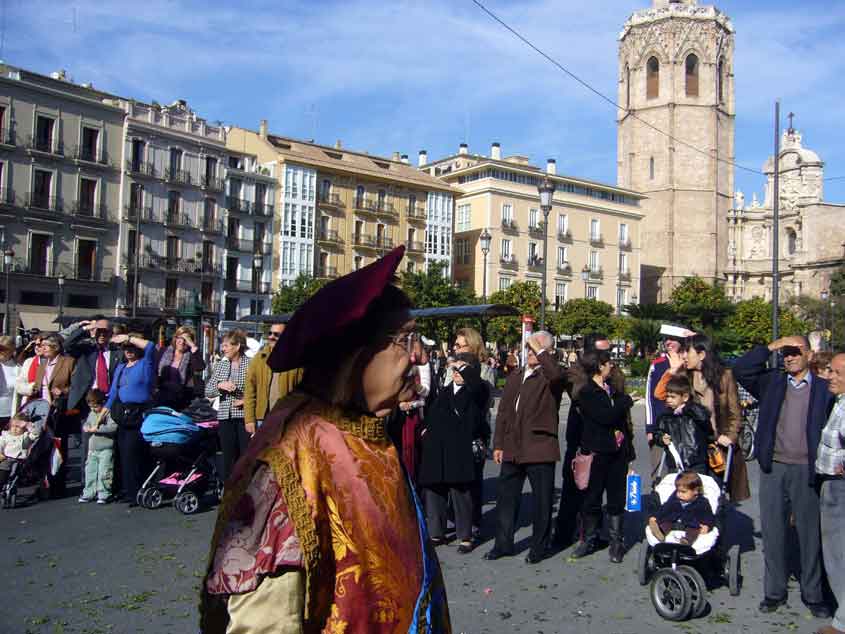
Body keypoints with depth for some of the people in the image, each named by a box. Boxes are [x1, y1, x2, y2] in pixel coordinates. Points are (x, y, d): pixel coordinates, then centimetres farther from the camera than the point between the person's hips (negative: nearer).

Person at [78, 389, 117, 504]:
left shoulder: (108, 413, -12)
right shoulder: (91, 413, 12)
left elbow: (113, 427, -23)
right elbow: (86, 424, 23)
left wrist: (97, 429, -22)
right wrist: (86, 428, -1)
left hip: (106, 449, -7)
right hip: (92, 449, 7)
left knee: (104, 473, -5)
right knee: (90, 472, 13)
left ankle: (104, 495, 4)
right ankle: (88, 493, 23)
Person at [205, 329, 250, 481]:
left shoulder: (250, 364, -4)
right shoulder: (221, 365, 11)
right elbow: (208, 392, 11)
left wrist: (247, 399, -15)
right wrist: (220, 385, -7)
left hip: (245, 416, -4)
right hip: (226, 417, 4)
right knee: (229, 458, 9)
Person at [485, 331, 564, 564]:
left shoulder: (549, 377, -5)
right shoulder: (514, 378, 16)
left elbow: (556, 374, -33)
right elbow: (503, 412, 16)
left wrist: (540, 352, -22)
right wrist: (498, 444, 11)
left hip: (539, 448, -6)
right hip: (512, 449, 6)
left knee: (542, 500, 5)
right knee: (506, 497, 12)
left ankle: (539, 547, 19)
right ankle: (503, 544, 24)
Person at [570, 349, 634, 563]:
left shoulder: (612, 389, 12)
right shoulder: (586, 393, -8)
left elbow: (622, 419, 17)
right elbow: (606, 417, -20)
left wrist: (627, 447, 12)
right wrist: (626, 401, -7)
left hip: (617, 451, 5)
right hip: (597, 452, -5)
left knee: (617, 498, 8)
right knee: (592, 498, 4)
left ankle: (616, 541, 17)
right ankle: (589, 540, 16)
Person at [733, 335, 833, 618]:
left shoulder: (824, 388, 2)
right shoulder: (772, 382, 7)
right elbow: (741, 370, -5)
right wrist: (771, 347, -9)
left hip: (807, 471, -1)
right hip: (773, 469, 2)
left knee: (811, 534, 8)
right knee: (773, 533, 8)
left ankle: (813, 595, 22)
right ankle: (774, 591, 20)